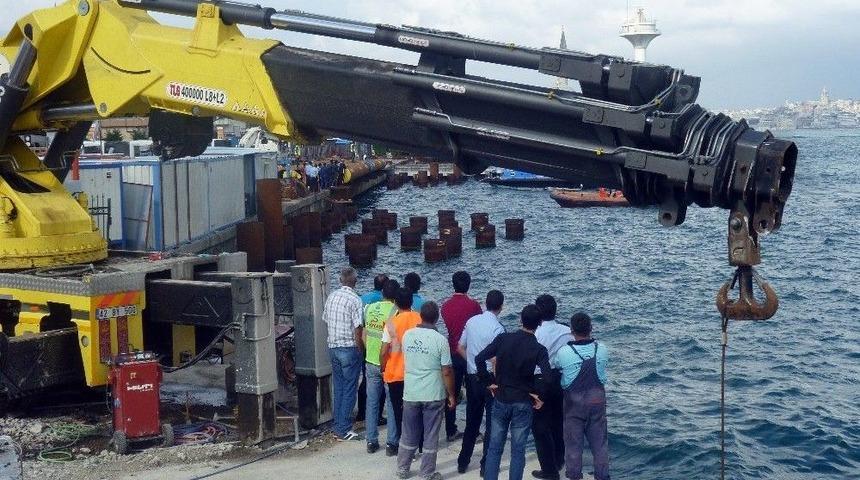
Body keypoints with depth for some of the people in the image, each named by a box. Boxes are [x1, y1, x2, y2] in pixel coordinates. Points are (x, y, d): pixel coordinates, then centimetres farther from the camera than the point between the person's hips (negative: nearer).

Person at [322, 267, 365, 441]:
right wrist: (360, 350, -6)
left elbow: (325, 321, 12)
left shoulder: (331, 296, 5)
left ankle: (338, 427, 19)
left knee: (338, 389, 14)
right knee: (349, 390, 0)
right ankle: (344, 430, 1)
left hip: (333, 347, 7)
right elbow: (357, 329, -17)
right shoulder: (355, 300, -15)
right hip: (349, 348, -7)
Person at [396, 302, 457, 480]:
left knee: (409, 435, 17)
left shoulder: (407, 335, -2)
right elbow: (447, 372, -10)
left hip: (410, 394, 3)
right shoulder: (440, 340, -14)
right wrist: (451, 395, 0)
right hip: (433, 396, -3)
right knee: (430, 437, 8)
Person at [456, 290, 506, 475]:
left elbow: (460, 348, 9)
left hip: (472, 376, 6)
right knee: (492, 423, 6)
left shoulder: (472, 321, 0)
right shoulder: (497, 328, -19)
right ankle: (486, 465, 10)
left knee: (472, 421, 18)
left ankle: (463, 462, 23)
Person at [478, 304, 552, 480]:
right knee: (518, 451, 7)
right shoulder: (539, 349, -11)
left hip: (500, 399, 2)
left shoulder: (503, 339, -5)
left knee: (494, 448, 11)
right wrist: (541, 396, -8)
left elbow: (479, 359, -10)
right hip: (523, 404, -2)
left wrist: (490, 382, 0)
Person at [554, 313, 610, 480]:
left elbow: (554, 365, 0)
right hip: (598, 399, 2)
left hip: (574, 402, -2)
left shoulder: (563, 352, -18)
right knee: (600, 442, 14)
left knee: (573, 442, 11)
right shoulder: (602, 350, -11)